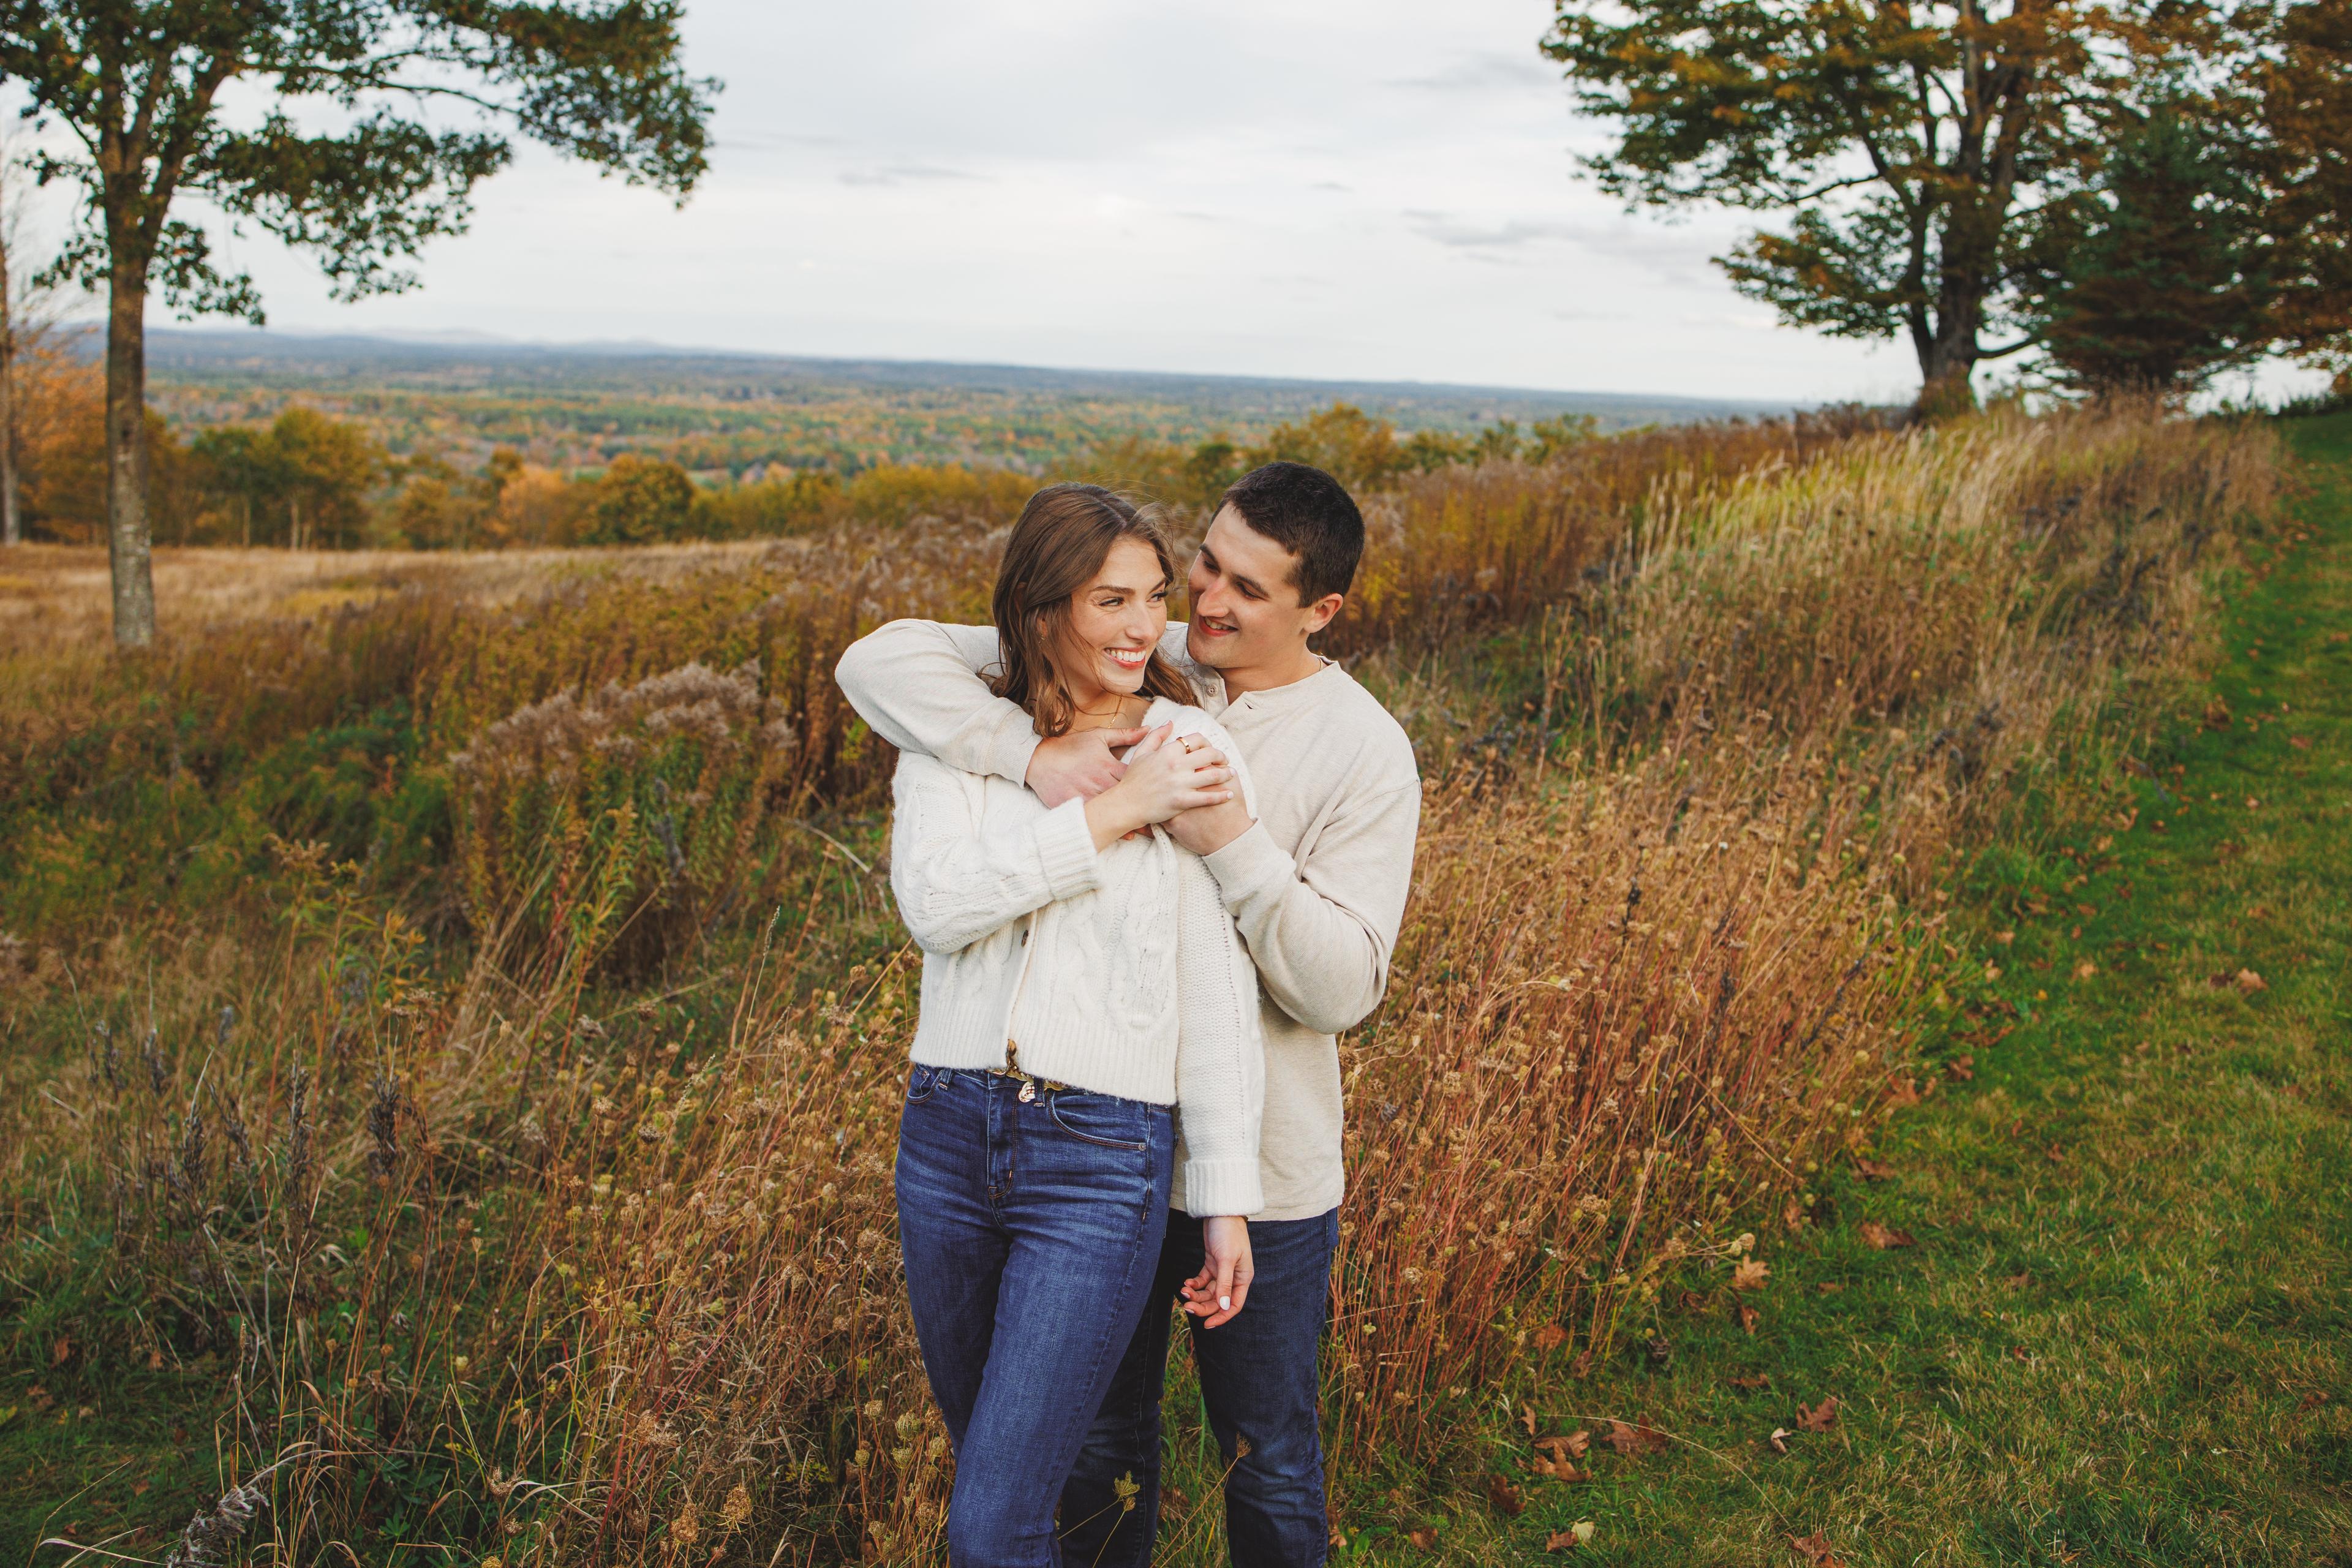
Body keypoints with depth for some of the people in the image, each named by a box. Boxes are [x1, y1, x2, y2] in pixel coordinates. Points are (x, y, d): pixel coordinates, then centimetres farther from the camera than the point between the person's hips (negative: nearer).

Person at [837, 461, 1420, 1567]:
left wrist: (1233, 845, -29)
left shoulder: (1364, 752, -11)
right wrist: (1031, 751, -28)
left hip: (1262, 1174, -2)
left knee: (1269, 1465, 17)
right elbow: (881, 661, -13)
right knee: (1100, 1442, 22)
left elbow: (1341, 988, -16)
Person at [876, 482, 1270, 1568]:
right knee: (986, 1460, 21)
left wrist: (1228, 1201, -3)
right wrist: (1116, 809, -17)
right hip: (949, 1130, 4)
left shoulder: (1192, 753, -3)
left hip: (1106, 1159, -3)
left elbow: (1220, 997, -3)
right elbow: (933, 901, -15)